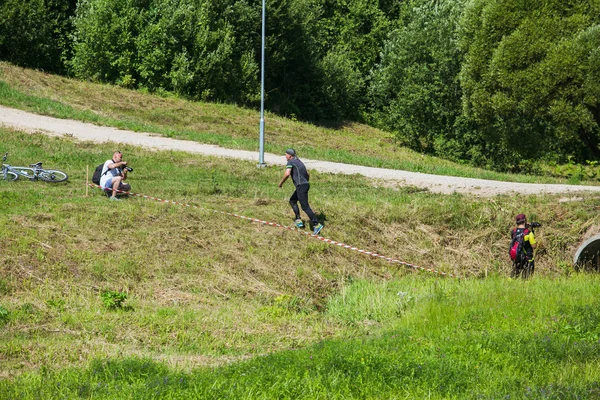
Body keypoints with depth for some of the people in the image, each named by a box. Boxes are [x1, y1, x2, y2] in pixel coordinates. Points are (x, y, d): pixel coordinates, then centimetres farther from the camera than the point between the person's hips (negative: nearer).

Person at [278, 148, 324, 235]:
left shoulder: (290, 162, -5)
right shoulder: (299, 162, 22)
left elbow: (287, 174, -20)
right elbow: (307, 175, 27)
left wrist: (281, 183, -7)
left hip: (301, 186, -10)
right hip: (305, 184, 10)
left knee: (305, 206, -11)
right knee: (292, 201, 22)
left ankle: (316, 224, -15)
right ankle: (298, 220, 17)